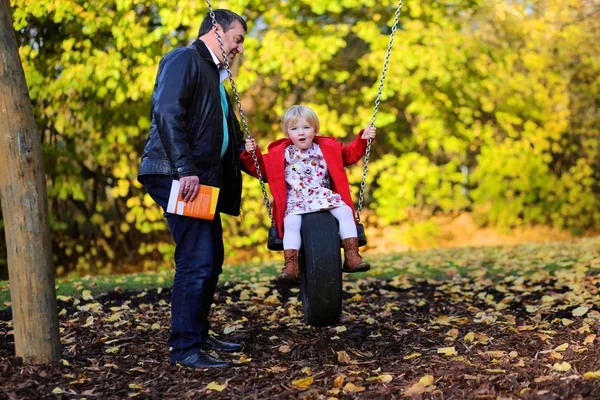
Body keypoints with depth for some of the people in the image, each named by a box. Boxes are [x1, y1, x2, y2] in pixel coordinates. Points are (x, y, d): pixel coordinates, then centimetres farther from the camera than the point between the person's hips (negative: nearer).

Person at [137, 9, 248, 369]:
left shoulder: (213, 74, 25)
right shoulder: (184, 59, -5)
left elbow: (225, 132, 30)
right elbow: (167, 113, -19)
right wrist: (185, 170, -25)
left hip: (201, 179, 10)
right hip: (178, 176, -10)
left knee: (212, 259, 12)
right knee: (196, 259, -12)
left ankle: (199, 335, 24)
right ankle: (185, 348, -5)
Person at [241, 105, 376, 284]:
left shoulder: (327, 149, 11)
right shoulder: (280, 154, 6)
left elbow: (349, 154, 22)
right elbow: (262, 168, 11)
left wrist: (362, 139, 11)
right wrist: (252, 153, -5)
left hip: (325, 196, 2)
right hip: (296, 201, -2)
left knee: (345, 211, -23)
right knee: (291, 221, -32)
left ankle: (352, 256, -20)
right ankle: (291, 266, -37)